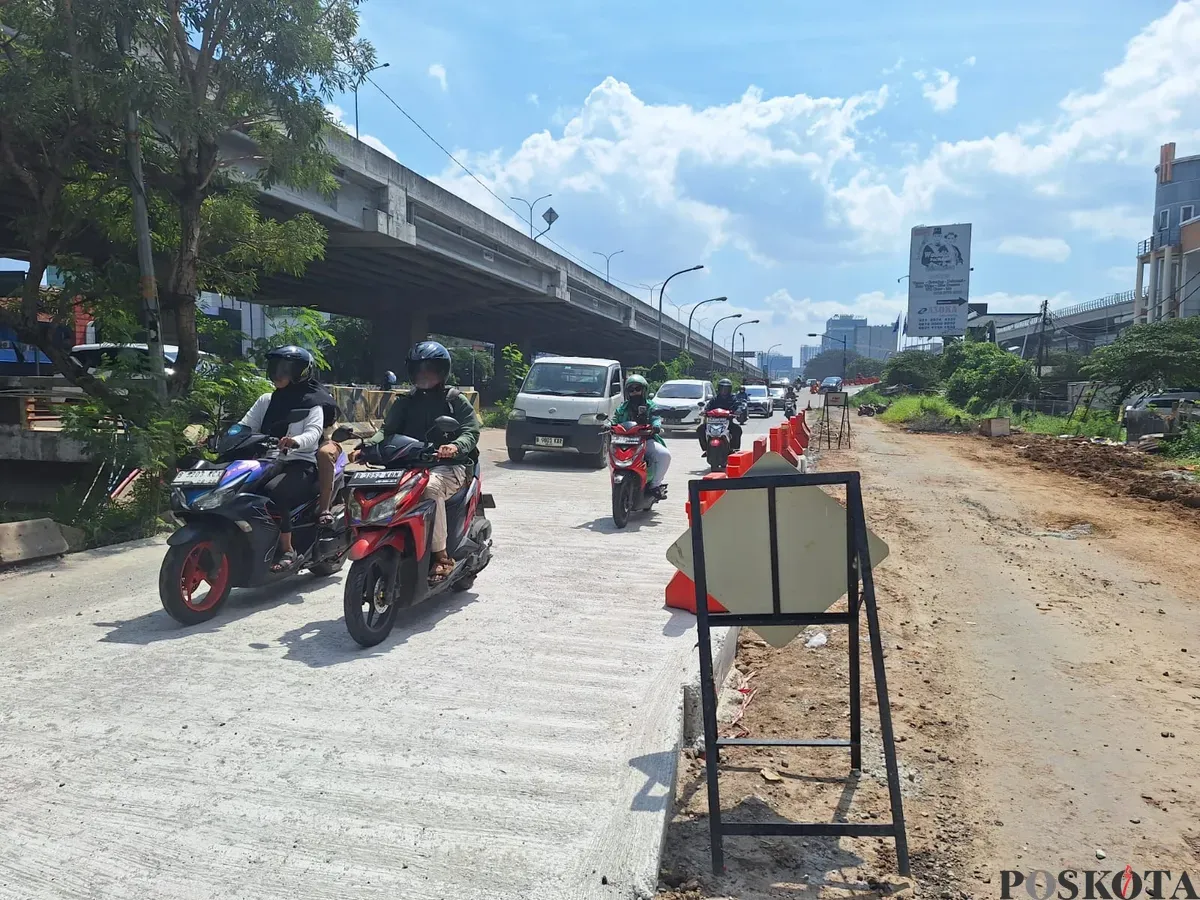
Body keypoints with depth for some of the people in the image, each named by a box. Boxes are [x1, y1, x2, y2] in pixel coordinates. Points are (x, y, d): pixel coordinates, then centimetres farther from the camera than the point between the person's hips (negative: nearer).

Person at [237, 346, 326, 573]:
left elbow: (313, 433, -17)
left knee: (274, 490, -35)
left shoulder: (312, 405, 1)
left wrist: (294, 441, -39)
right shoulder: (265, 401, 19)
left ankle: (287, 551, -26)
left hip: (300, 465, -6)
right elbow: (244, 427, 11)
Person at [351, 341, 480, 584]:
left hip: (447, 465, -4)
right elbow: (387, 430, 9)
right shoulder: (404, 403, 20)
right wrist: (366, 447, -11)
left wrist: (456, 446, -26)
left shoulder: (456, 401, 8)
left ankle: (442, 557, -30)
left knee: (430, 486, -38)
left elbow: (471, 431, -3)